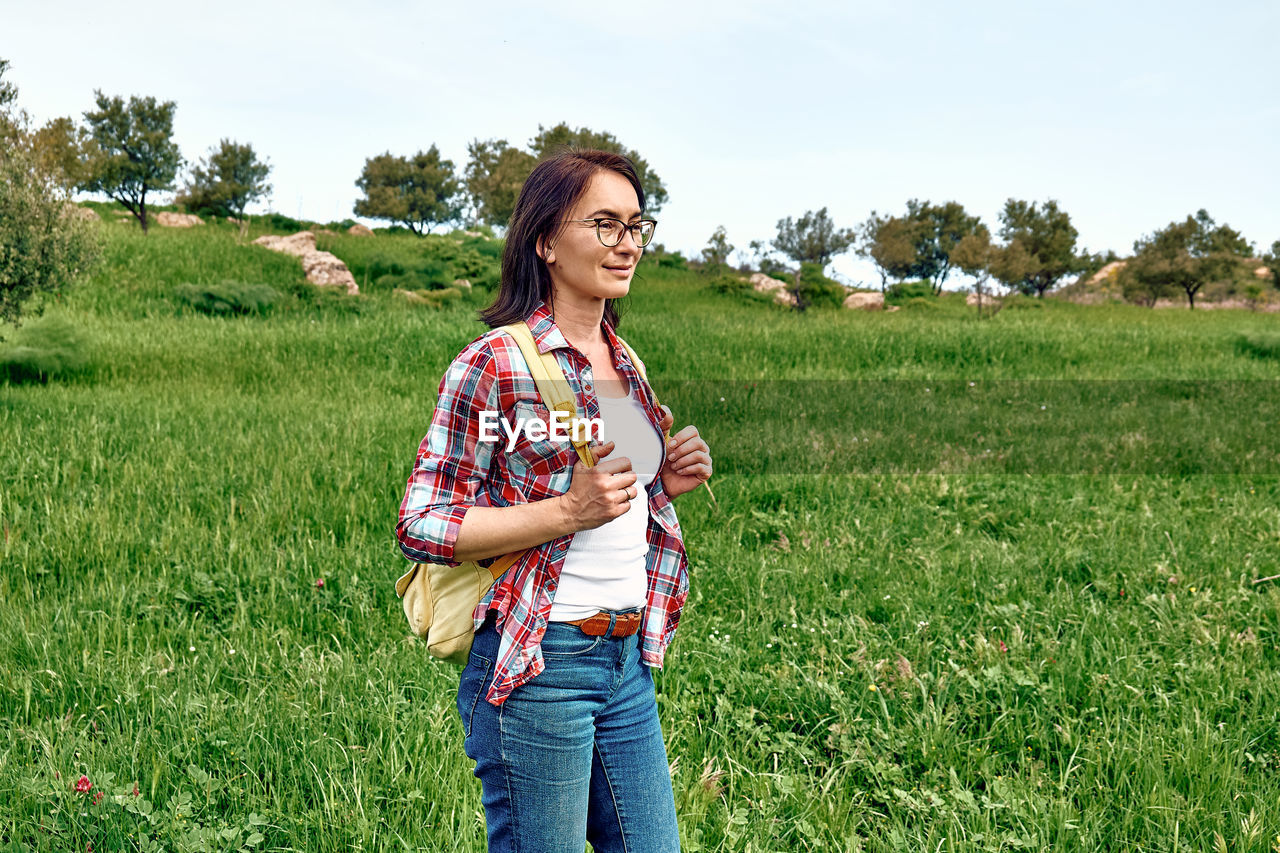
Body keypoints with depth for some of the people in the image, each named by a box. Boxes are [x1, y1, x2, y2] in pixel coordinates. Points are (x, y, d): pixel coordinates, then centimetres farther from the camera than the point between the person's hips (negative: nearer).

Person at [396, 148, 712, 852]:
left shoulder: (623, 363, 12)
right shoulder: (494, 363, -12)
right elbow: (421, 524, -15)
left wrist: (662, 483, 3)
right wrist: (571, 511, -22)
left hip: (628, 661, 8)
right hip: (537, 664, -7)